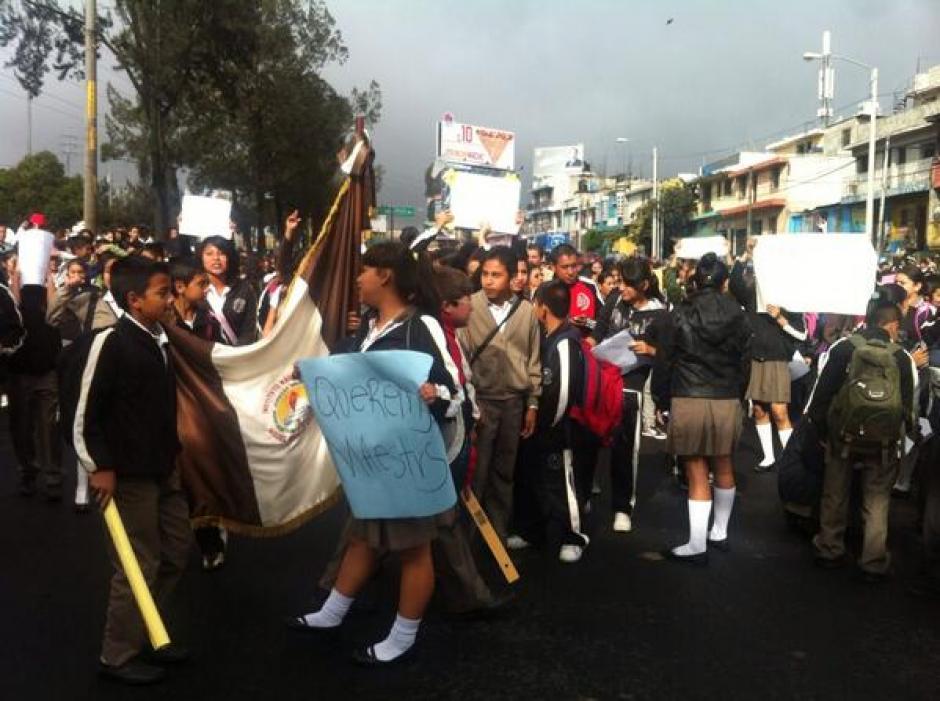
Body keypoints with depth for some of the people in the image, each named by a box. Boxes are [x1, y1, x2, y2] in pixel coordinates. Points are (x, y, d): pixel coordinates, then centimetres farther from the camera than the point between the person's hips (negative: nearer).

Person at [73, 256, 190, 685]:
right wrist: (101, 467, -15)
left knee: (174, 554, 16)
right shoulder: (111, 342, -16)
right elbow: (86, 412, -15)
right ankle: (118, 655, 22)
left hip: (163, 469, 8)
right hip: (129, 474, -8)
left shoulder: (158, 340, 5)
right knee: (139, 565, 3)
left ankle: (143, 637, 34)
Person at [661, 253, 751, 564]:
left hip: (689, 401, -3)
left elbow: (667, 360, -1)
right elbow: (744, 362, 7)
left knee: (697, 476, 1)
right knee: (723, 468, 19)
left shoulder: (681, 315, -6)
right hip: (727, 401, 3)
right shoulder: (738, 317, 1)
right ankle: (720, 533, 33)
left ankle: (697, 546, 7)